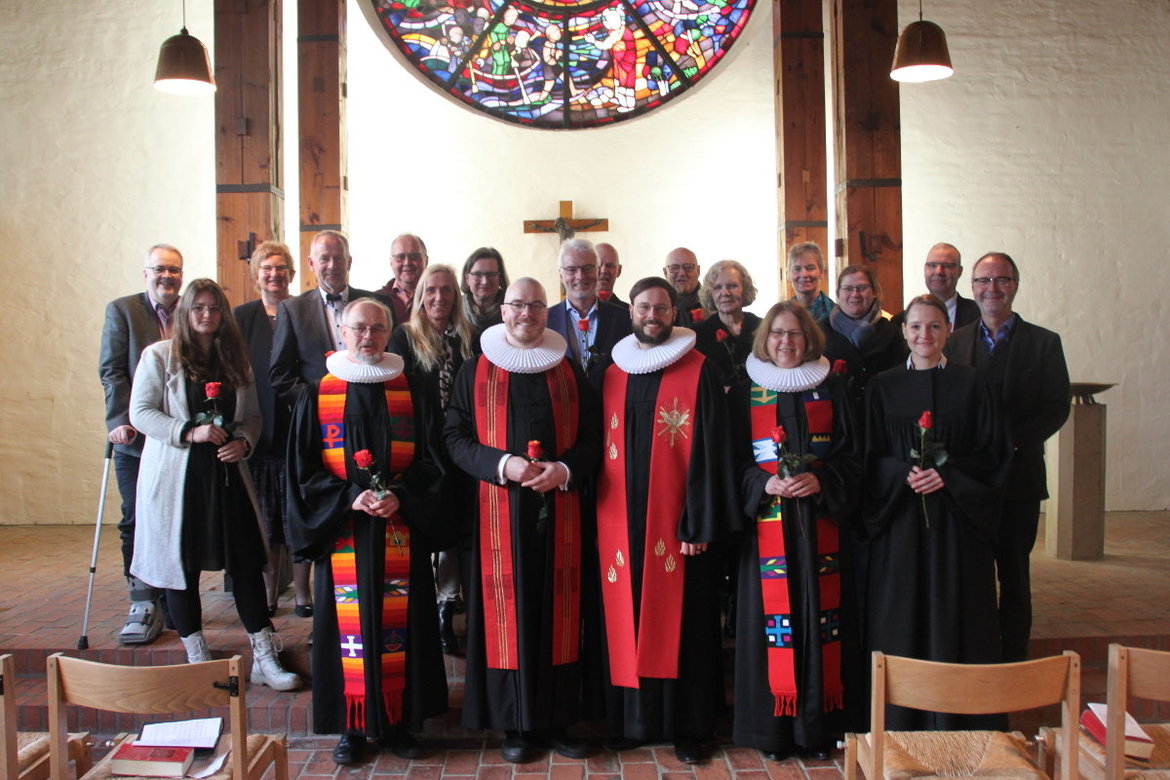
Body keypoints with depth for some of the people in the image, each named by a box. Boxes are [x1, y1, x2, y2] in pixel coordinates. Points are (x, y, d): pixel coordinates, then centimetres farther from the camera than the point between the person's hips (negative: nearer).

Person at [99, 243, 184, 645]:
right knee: (137, 522, 1)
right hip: (136, 438, -1)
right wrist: (120, 420, -15)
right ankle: (144, 604, 9)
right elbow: (112, 371, -4)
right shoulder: (121, 310, 2)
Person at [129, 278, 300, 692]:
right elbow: (140, 412, -6)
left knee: (247, 560, 0)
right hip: (176, 473, -3)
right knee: (181, 563, 5)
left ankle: (264, 658, 6)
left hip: (226, 472, 3)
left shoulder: (235, 359, 12)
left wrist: (244, 442, -7)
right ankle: (197, 658, 20)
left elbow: (253, 414, 14)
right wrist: (189, 432, -18)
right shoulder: (159, 356, -1)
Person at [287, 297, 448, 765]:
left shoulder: (413, 394, 6)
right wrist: (350, 497, -13)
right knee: (349, 623, 3)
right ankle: (352, 727, 16)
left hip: (401, 531, 1)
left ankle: (400, 724, 16)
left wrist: (400, 497, -13)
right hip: (343, 533, 0)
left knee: (400, 623, 4)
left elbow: (431, 461, 5)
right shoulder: (317, 396, 4)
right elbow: (303, 468, 2)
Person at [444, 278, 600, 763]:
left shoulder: (570, 373, 9)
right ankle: (516, 724, 13)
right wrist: (502, 464, -15)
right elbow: (455, 436, 1)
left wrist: (565, 470, -13)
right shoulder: (475, 372, 5)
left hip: (558, 509, 2)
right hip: (500, 510, -1)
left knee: (558, 612, 5)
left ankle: (556, 720, 17)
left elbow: (592, 437, 7)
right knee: (509, 613, 1)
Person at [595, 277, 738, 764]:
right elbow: (602, 447, 13)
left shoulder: (698, 372, -3)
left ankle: (687, 725, 17)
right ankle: (631, 719, 22)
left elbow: (708, 451, -7)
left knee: (680, 620, 3)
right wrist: (600, 514, 6)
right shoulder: (613, 373, 10)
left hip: (674, 520, -4)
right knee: (626, 619, 9)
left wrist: (698, 522, -12)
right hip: (619, 520, 4)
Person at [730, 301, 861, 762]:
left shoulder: (831, 391, 9)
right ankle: (772, 729, 9)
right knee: (772, 616, -1)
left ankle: (818, 726, 14)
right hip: (767, 526, -1)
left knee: (820, 614, 2)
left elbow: (851, 455, 6)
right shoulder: (745, 394, 6)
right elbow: (734, 462, 4)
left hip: (820, 525, 1)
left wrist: (820, 481, -12)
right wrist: (764, 485, -14)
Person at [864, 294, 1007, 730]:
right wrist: (904, 474, -14)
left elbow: (991, 452, 2)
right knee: (903, 617, 2)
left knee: (956, 616, 2)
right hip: (901, 521, 1)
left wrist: (947, 474, -13)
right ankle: (902, 724, 12)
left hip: (957, 519, 0)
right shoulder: (884, 387, 6)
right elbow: (872, 456, 5)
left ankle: (957, 722, 14)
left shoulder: (970, 384, 4)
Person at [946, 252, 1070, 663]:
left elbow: (1056, 408, -2)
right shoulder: (954, 342, 8)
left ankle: (1014, 656, 18)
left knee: (1014, 571, 8)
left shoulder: (1043, 342, 3)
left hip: (1018, 475, -1)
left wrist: (1012, 442, -14)